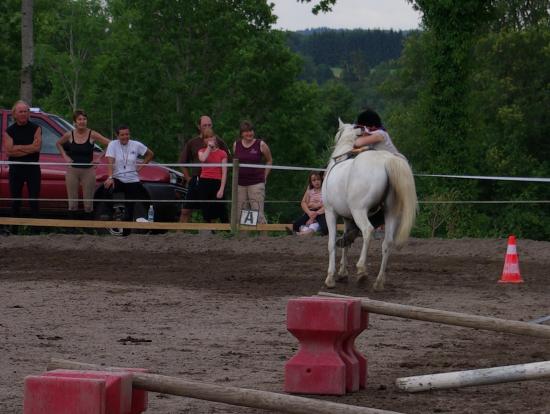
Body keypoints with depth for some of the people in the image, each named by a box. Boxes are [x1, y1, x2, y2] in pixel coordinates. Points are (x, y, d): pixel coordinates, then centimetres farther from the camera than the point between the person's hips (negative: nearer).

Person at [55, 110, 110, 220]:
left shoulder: (92, 135, -6)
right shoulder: (69, 135, 0)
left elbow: (110, 144, -7)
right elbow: (58, 144, 19)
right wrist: (65, 156, 6)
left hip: (88, 171, -1)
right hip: (72, 170, 1)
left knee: (88, 204, 3)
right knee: (72, 203, 4)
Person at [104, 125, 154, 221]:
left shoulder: (136, 145, 2)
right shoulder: (113, 144, -3)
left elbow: (150, 154, 17)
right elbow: (110, 162, -15)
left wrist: (142, 165, 4)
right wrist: (110, 178, -30)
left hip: (133, 180, 1)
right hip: (117, 179, -1)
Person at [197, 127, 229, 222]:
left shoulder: (222, 153, 4)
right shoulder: (202, 151, 11)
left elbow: (224, 173, -1)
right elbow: (202, 159, -15)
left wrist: (221, 189, -10)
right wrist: (209, 146, -5)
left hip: (217, 183, -2)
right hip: (204, 182, 2)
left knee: (221, 212, -6)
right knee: (206, 212, 3)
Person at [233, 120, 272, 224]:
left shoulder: (261, 145, -2)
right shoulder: (236, 145, 7)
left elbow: (269, 161, 10)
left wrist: (264, 176, 6)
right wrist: (238, 174, 13)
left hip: (256, 183, -4)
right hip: (240, 183, 4)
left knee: (258, 212, -12)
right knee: (240, 214, 4)